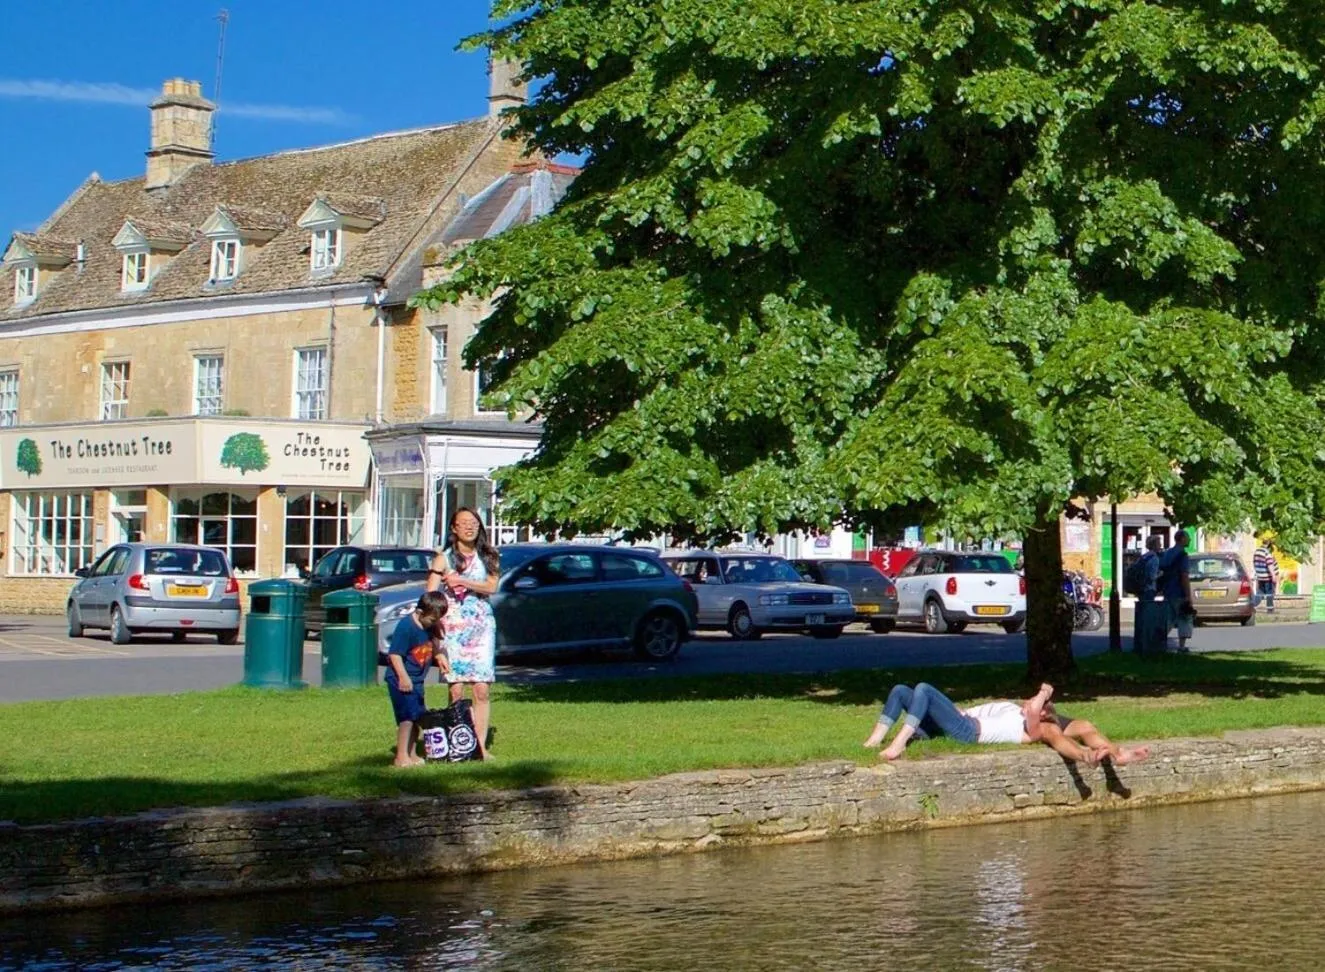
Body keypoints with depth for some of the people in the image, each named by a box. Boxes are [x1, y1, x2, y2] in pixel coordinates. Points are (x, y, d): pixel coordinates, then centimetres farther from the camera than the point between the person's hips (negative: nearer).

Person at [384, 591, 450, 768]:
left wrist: (439, 656, 12)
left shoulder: (429, 625, 5)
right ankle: (402, 757, -10)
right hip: (401, 680, -9)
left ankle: (412, 755, 24)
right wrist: (403, 676, -26)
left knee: (418, 717, 13)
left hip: (416, 680, 9)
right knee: (407, 717, -13)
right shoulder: (406, 627, -21)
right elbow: (394, 654, -22)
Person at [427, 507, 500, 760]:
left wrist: (462, 582, -12)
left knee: (482, 689, -4)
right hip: (453, 627, -2)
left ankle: (481, 745, -2)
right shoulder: (444, 558, 5)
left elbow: (491, 587, -1)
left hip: (482, 625, 2)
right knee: (456, 689, -7)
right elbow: (430, 595, -4)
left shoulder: (487, 557, 13)